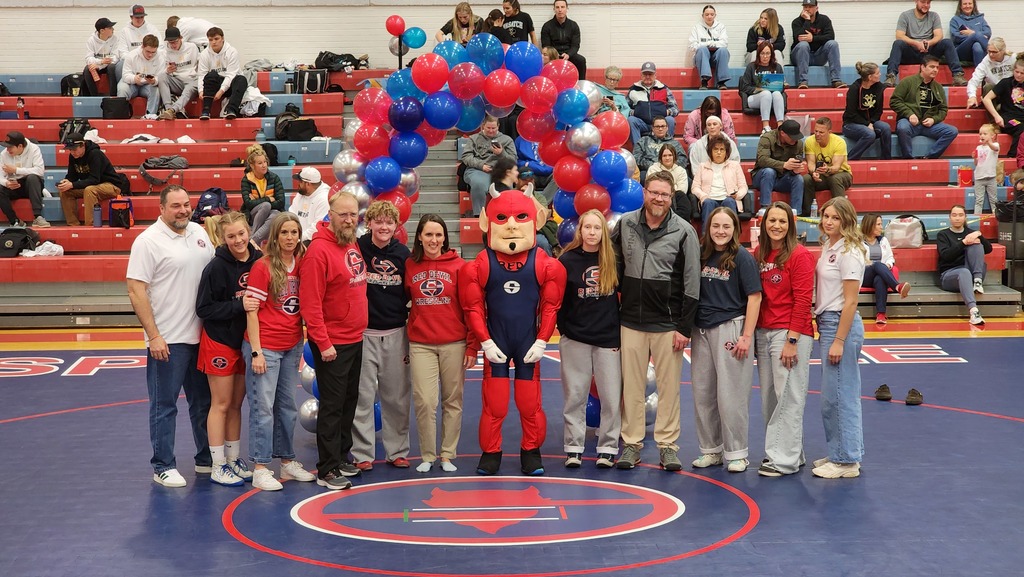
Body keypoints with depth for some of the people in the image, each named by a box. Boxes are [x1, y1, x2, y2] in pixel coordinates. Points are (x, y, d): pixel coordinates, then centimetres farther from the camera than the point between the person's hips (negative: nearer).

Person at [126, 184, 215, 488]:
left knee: (203, 402, 16)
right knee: (164, 406, 2)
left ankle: (207, 458, 29)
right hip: (167, 340, -6)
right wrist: (154, 336, -18)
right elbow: (136, 291, -14)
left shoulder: (199, 233, 8)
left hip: (201, 336, 6)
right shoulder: (148, 241, -11)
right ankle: (163, 466, 12)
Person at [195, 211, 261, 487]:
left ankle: (234, 460, 25)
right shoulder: (217, 267, -15)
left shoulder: (259, 260, -3)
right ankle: (218, 467, 10)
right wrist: (239, 305, -23)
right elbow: (204, 308, -14)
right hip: (220, 341, -5)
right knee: (221, 404, 2)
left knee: (236, 404, 14)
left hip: (247, 340, 5)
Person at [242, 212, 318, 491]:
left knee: (287, 406, 14)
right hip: (265, 347, -6)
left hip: (292, 346, 6)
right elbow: (251, 311, -11)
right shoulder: (263, 266, -10)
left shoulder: (301, 265, 6)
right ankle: (260, 469, 2)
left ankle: (288, 462, 24)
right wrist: (256, 351, -14)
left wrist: (301, 345, 12)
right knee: (263, 407, -3)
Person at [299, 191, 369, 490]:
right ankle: (327, 470, 5)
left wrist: (361, 326, 12)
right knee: (332, 405, -2)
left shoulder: (354, 245, 8)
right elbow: (310, 303, -19)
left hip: (355, 339, 8)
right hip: (332, 343, -8)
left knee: (349, 401, 16)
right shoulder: (319, 250, -17)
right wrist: (323, 343, -20)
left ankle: (342, 456, 28)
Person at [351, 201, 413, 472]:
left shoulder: (403, 253, 4)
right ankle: (362, 453, 10)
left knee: (397, 396, 8)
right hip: (363, 332, -3)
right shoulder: (357, 248, -6)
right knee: (363, 396, 1)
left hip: (396, 334, 3)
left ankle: (397, 450, 18)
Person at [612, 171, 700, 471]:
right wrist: (617, 291, 12)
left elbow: (691, 283, -4)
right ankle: (632, 443, 14)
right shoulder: (626, 224, 4)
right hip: (631, 320, 2)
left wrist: (684, 327, -7)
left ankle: (668, 444, 11)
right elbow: (614, 261, 21)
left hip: (667, 323, -2)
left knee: (669, 385, 2)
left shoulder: (683, 231, -4)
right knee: (632, 385, 5)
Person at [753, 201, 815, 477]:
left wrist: (791, 340, -15)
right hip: (763, 332, 7)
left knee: (788, 398, -4)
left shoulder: (800, 255, -8)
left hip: (791, 334, -7)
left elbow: (802, 300, -11)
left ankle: (785, 459, 2)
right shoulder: (759, 254, 11)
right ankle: (784, 452, 21)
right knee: (768, 399, 10)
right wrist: (752, 334, 7)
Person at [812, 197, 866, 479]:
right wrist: (824, 331, 13)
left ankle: (846, 461, 3)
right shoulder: (827, 247, 12)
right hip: (826, 322, 9)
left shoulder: (849, 252, -14)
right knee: (833, 395, 14)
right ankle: (839, 453, 24)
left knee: (840, 395, -4)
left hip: (842, 324, -9)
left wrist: (839, 340, -19)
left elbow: (850, 301, -17)